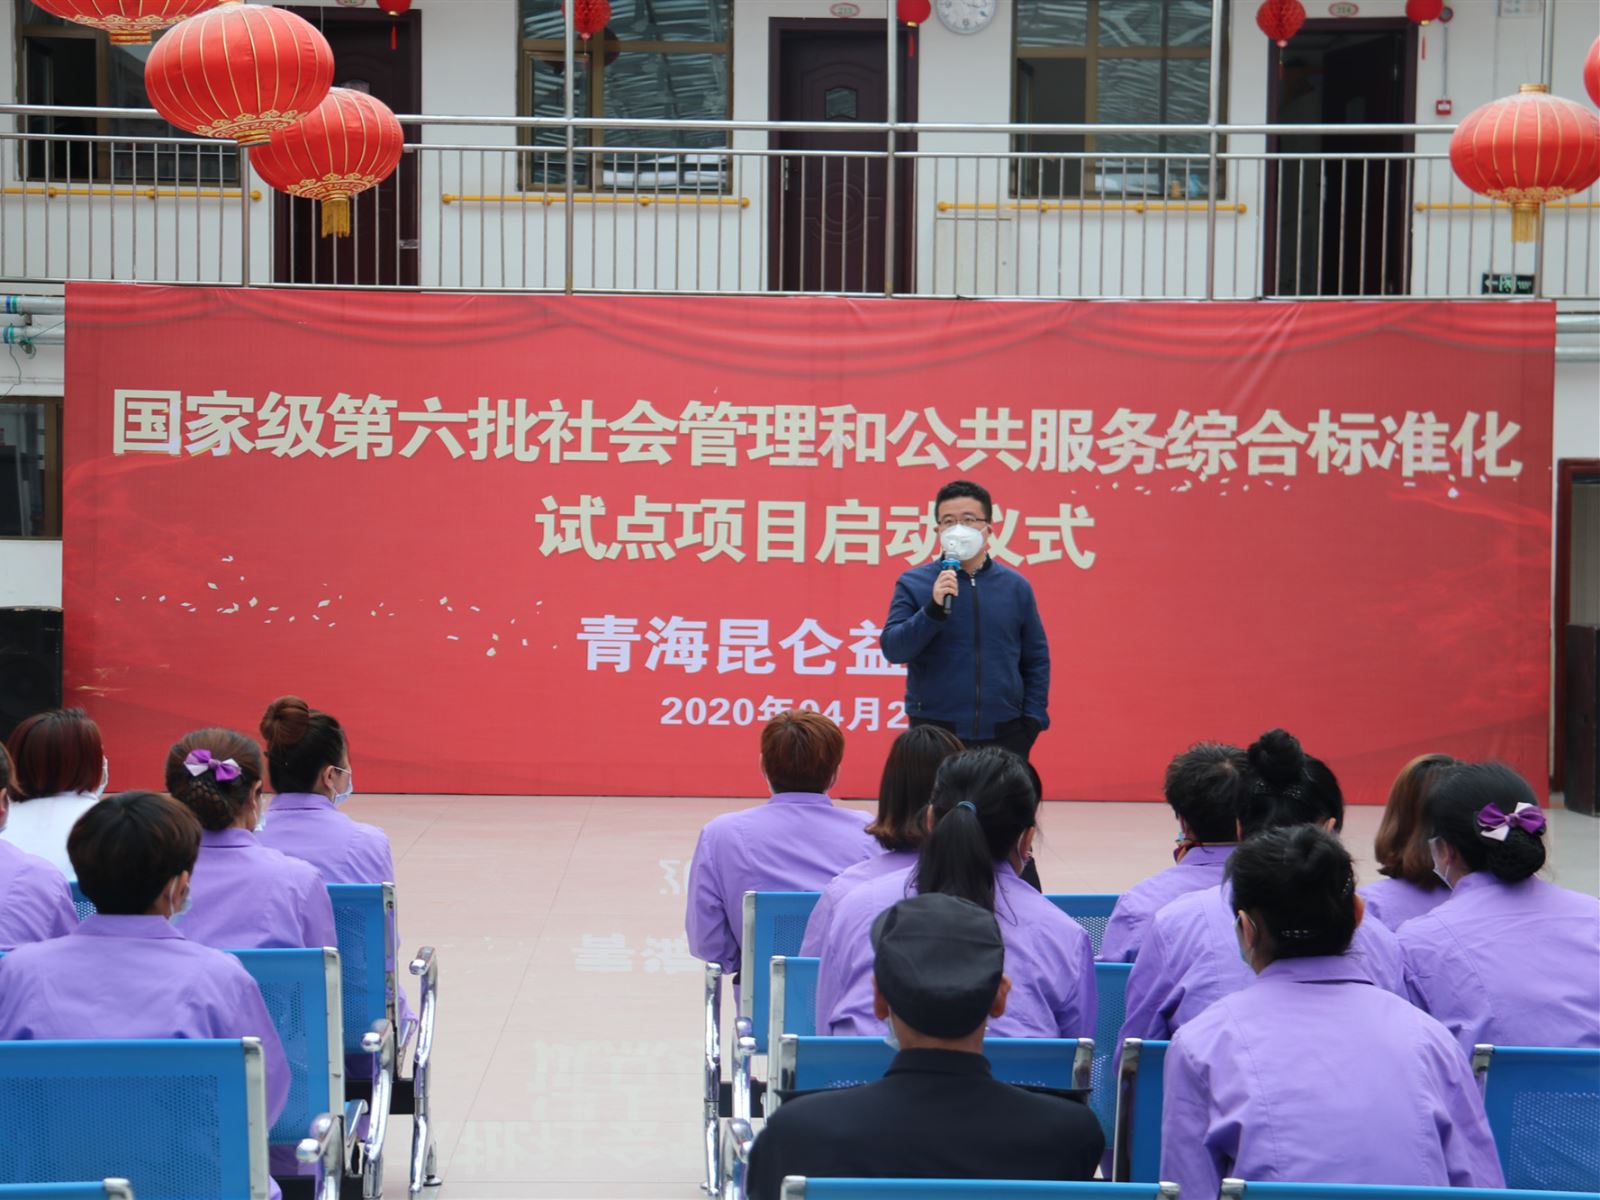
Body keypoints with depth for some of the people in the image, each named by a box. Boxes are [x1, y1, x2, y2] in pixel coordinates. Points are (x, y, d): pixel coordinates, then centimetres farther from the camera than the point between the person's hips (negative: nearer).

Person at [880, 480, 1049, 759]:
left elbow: (1036, 659, 12)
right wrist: (934, 608, -19)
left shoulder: (1015, 586, 7)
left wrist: (1032, 719, 2)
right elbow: (893, 649, -7)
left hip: (1003, 735, 2)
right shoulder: (914, 584, 1)